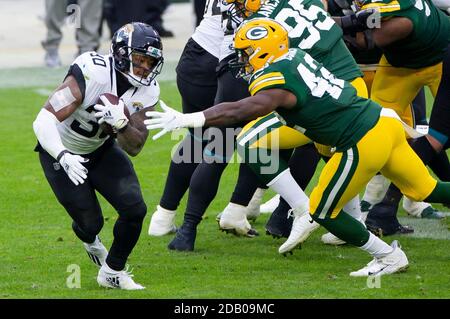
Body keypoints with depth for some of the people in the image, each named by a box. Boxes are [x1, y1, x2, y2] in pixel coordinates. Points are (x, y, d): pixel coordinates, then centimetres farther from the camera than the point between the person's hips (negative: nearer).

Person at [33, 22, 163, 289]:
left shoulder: (147, 92, -16)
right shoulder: (92, 74, -35)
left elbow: (135, 147, -14)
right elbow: (44, 121, -38)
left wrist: (121, 123, -35)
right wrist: (64, 157, -53)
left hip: (100, 149, 5)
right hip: (61, 152, -5)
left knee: (135, 209, -12)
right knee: (90, 222, -6)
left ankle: (113, 272, 13)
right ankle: (89, 238, 36)